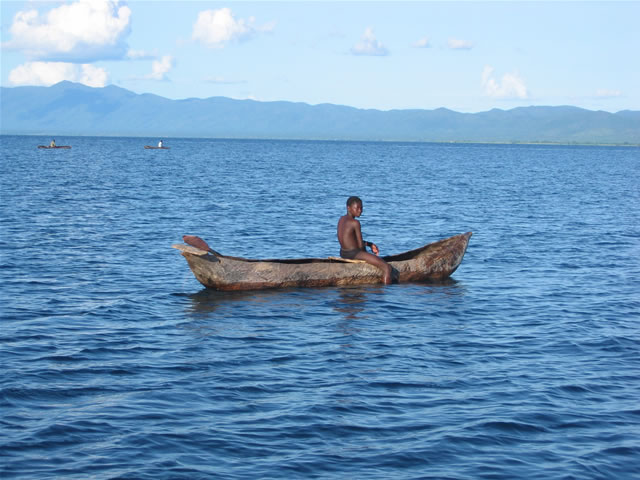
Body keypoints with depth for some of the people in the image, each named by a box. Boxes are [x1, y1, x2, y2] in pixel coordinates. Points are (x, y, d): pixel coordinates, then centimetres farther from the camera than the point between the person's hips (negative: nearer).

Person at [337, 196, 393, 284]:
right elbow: (360, 245, -15)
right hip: (354, 253, -10)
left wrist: (369, 244, 14)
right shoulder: (355, 223, -18)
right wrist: (366, 244, 8)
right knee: (387, 267, -14)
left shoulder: (341, 219, 8)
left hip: (343, 253, 10)